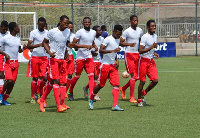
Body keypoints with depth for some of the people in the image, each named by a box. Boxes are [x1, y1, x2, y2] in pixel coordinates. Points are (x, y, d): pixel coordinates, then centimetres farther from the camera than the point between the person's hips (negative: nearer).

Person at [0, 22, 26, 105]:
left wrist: (23, 49, 0)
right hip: (8, 62, -6)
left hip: (15, 62, 6)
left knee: (12, 83, 1)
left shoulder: (18, 38, 13)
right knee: (9, 81, -19)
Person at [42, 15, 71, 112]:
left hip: (62, 59, 6)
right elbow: (44, 42, 0)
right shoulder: (52, 32, -10)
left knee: (63, 81, 3)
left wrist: (66, 53, 10)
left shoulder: (68, 32, 7)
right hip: (54, 59, -6)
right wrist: (49, 52, -13)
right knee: (56, 80, -12)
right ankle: (58, 106, -16)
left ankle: (62, 103, 6)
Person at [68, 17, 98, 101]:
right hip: (80, 57, -4)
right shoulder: (80, 32, -10)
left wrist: (95, 46, 9)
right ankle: (70, 92, 26)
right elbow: (74, 44, -13)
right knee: (77, 76, 5)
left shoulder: (93, 32, 10)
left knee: (91, 75, -9)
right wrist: (85, 46, -20)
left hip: (89, 57, 4)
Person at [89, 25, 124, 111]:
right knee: (101, 84, 3)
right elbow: (101, 50, -20)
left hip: (113, 65, 7)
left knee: (116, 84, -8)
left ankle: (115, 105, -13)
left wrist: (116, 60, 11)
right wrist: (112, 50, -28)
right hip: (105, 64, -7)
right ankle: (91, 99, 26)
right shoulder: (108, 39, -12)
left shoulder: (118, 40, 14)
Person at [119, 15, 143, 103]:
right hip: (129, 54, -6)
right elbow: (120, 43, -10)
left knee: (137, 76, 6)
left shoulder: (140, 31, 11)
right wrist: (129, 44, -26)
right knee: (133, 75, -13)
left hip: (137, 54, 6)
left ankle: (123, 88, 30)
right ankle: (132, 97, -9)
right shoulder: (127, 31, -8)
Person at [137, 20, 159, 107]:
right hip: (144, 60, -7)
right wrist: (152, 47, -24)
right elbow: (140, 51, -21)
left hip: (151, 61, 7)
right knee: (142, 81, -2)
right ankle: (139, 100, 13)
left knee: (155, 80, -3)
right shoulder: (145, 37, -15)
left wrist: (154, 53, 7)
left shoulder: (155, 36, 11)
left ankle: (144, 93, 19)